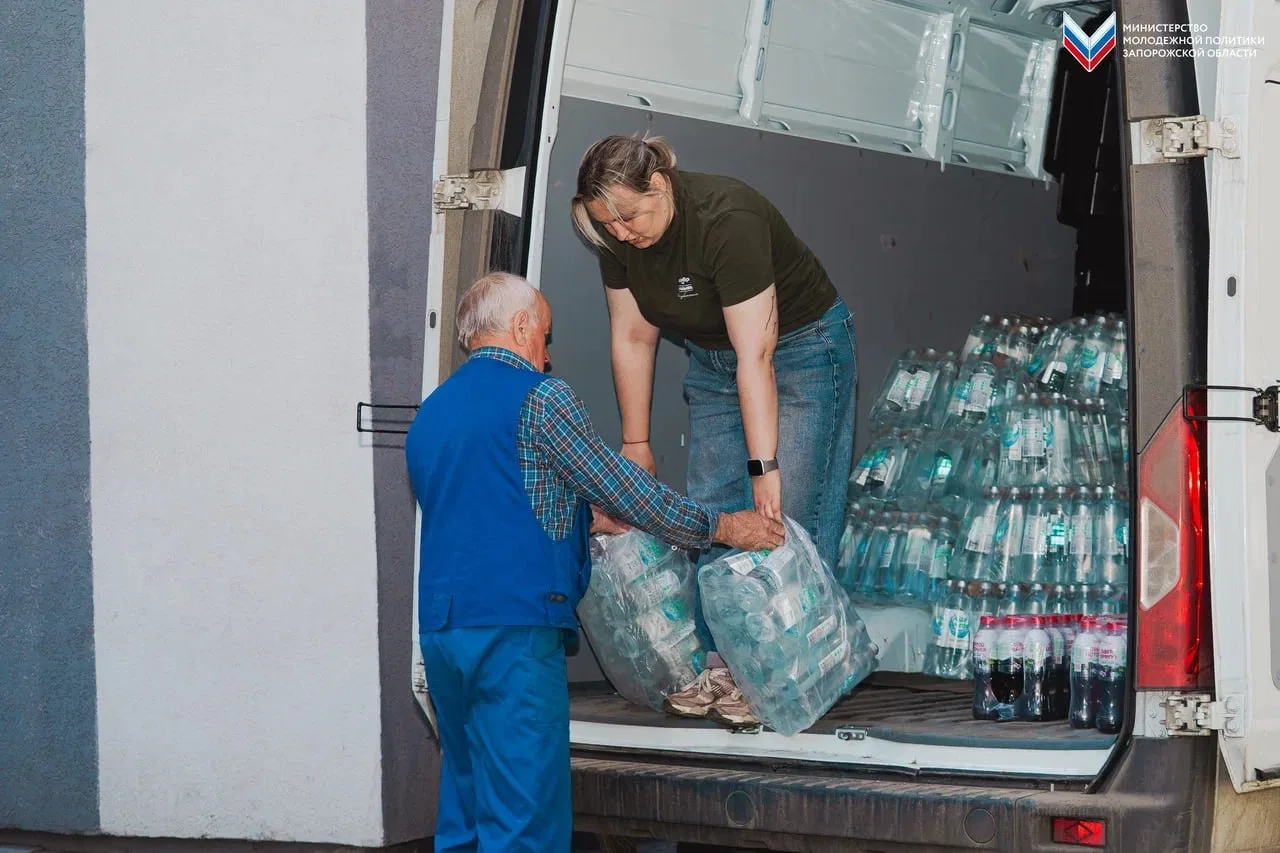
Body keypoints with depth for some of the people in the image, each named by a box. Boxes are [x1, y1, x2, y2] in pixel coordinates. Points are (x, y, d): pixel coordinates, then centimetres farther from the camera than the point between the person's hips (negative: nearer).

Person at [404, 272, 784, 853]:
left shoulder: (428, 415, 20)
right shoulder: (538, 397, -4)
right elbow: (622, 488, -3)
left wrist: (587, 520, 29)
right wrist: (720, 528, 7)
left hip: (439, 628, 8)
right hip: (513, 628, -8)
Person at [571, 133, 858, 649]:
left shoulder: (726, 222, -33)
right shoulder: (617, 236, -12)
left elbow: (756, 356, -34)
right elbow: (632, 339, -2)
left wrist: (765, 467, -34)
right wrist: (634, 445, 0)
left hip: (801, 350, -7)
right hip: (712, 362, 7)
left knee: (785, 523, -13)